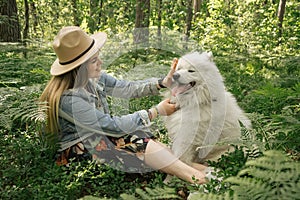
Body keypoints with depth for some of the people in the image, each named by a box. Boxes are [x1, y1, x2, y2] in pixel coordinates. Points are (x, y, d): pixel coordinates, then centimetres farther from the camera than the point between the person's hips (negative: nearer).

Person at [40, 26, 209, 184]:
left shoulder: (94, 78, -7)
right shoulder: (68, 99, -31)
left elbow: (127, 89, 0)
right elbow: (113, 126, -28)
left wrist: (163, 83, -15)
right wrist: (156, 111, -23)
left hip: (99, 136, 8)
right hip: (78, 153, -7)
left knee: (142, 137, -12)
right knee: (139, 141, -20)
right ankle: (194, 177, -16)